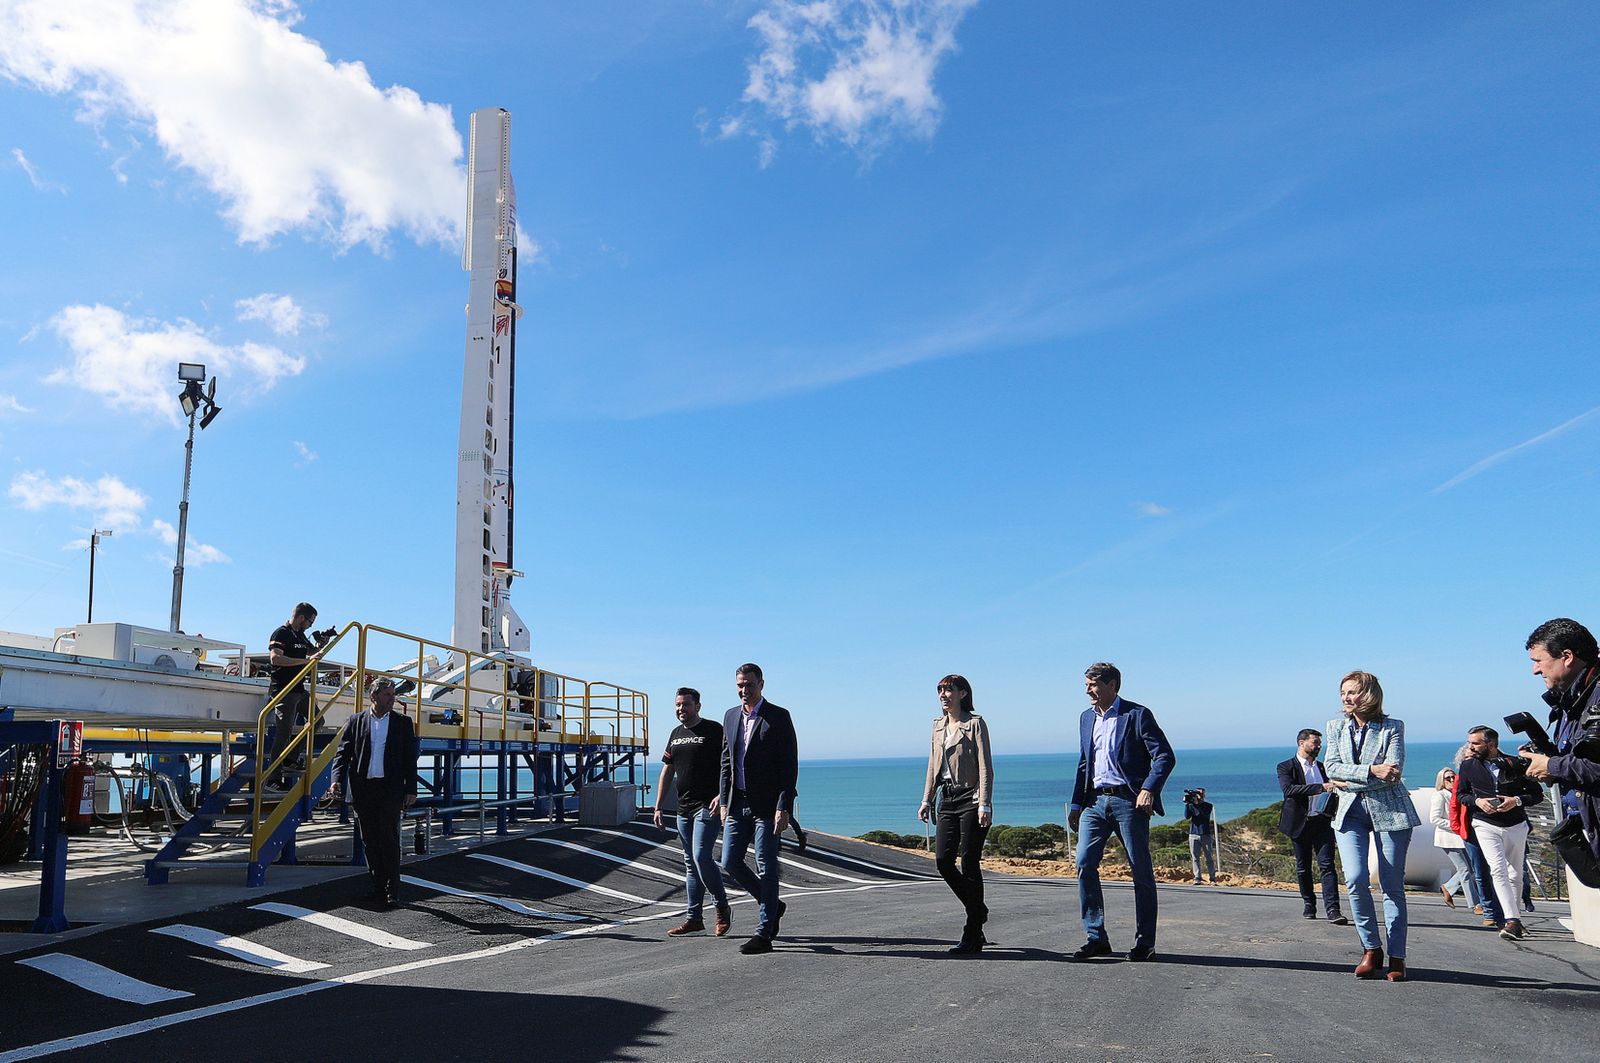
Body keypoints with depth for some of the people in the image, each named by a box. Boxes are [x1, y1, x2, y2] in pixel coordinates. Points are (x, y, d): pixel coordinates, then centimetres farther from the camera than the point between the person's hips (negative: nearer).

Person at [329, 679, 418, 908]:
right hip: (363, 790, 2)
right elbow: (342, 753, 4)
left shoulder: (403, 722, 6)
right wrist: (337, 781, -12)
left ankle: (392, 891, 0)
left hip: (390, 789, -2)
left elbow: (410, 758, 6)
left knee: (389, 839, -5)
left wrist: (411, 790, 0)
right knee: (370, 840, 7)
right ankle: (378, 887, 16)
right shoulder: (355, 721, 7)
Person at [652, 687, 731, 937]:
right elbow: (666, 772, 18)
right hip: (684, 809, 7)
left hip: (708, 806, -7)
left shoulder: (713, 730, -5)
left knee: (701, 857, -14)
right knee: (691, 864, 10)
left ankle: (722, 907, 4)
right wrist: (658, 807, 13)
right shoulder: (676, 734, 15)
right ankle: (694, 918, 15)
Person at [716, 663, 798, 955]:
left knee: (766, 868, -2)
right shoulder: (731, 716, 11)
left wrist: (783, 808, -16)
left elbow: (790, 765, -10)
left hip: (767, 805, -6)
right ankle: (772, 906, 26)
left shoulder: (778, 717, -8)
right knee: (730, 863, 6)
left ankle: (763, 935, 6)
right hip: (738, 803, 6)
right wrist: (724, 799, 11)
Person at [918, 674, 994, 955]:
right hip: (947, 799, 6)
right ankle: (978, 910, 24)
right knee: (942, 861, 0)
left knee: (969, 864, -4)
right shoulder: (938, 724, 13)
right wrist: (926, 800, 12)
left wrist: (984, 805, -16)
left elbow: (985, 767, -10)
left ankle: (972, 936, 5)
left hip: (971, 798, -6)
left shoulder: (975, 723, -6)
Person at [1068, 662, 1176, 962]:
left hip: (1128, 801, -5)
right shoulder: (1086, 718, 15)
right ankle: (1096, 937, 3)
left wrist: (1149, 789, -21)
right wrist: (1077, 804, 15)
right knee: (1084, 863, -5)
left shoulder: (1137, 715, -5)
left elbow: (1165, 756, -9)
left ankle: (1145, 942, 14)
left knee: (1141, 871, 3)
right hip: (1095, 801, 6)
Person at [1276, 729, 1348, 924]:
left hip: (1323, 822, 3)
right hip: (1300, 823, -3)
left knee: (1327, 865, -9)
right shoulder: (1286, 767, -2)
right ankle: (1309, 904, 22)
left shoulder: (1322, 767, 17)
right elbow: (1289, 789, -21)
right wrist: (1322, 787, -27)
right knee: (1303, 868, 7)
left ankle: (1333, 910, -14)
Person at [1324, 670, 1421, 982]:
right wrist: (1371, 771, -17)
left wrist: (1349, 779, -14)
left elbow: (1393, 772, -12)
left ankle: (1397, 956, 11)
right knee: (1355, 879, -13)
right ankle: (1371, 948, 4)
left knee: (1392, 886, 0)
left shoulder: (1392, 727, 0)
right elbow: (1332, 768, -3)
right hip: (1350, 812, 2)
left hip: (1390, 810, -2)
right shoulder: (1336, 727, 10)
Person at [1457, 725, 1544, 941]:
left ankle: (1515, 918, 27)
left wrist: (1517, 800, -15)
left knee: (1515, 875, 11)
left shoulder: (1516, 765, -3)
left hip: (1516, 825, 1)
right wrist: (1477, 801, -9)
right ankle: (1512, 921, -23)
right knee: (1498, 870, -18)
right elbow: (1461, 794, 11)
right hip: (1486, 824, -1)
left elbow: (1538, 794, 3)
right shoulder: (1468, 766, 1)